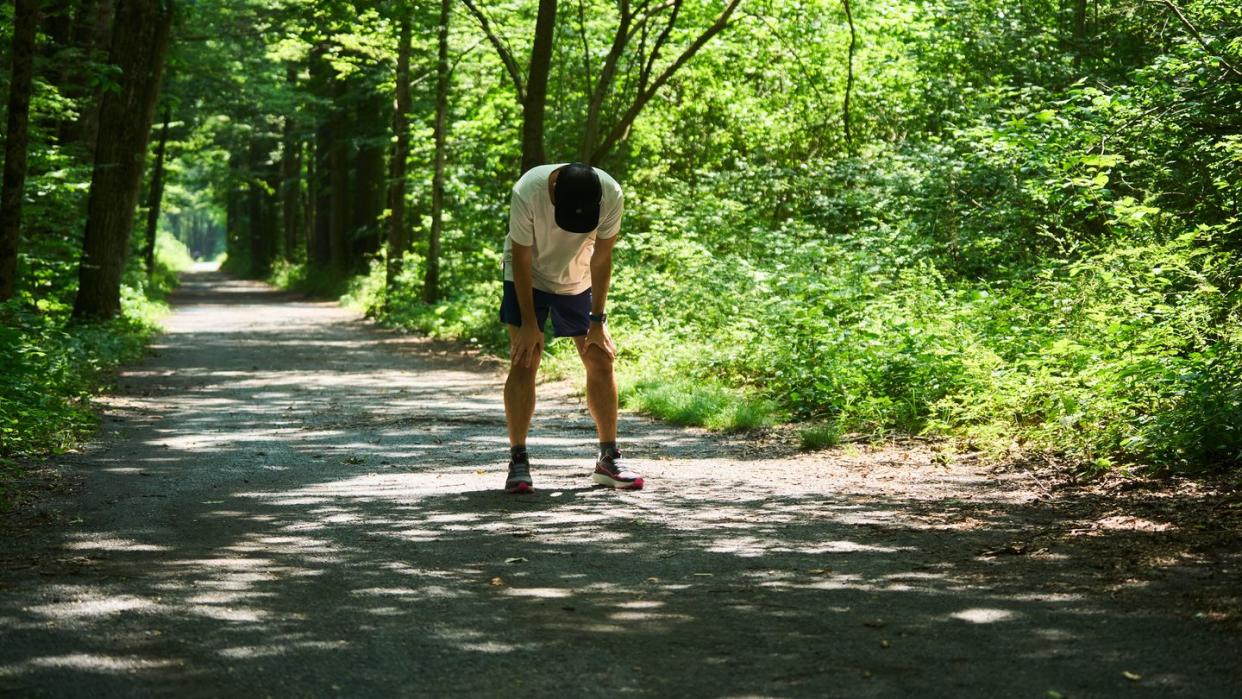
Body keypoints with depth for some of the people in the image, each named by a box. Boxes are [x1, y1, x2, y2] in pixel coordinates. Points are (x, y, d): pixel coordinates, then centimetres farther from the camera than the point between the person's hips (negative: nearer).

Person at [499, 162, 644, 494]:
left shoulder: (610, 194, -29)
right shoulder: (527, 194, -35)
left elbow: (601, 258, -17)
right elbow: (521, 259, -23)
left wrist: (598, 321, -14)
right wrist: (529, 323, -19)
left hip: (579, 281, 2)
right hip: (528, 278, -2)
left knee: (601, 361, -1)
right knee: (523, 363, -12)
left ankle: (608, 459, 9)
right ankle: (518, 461, -7)